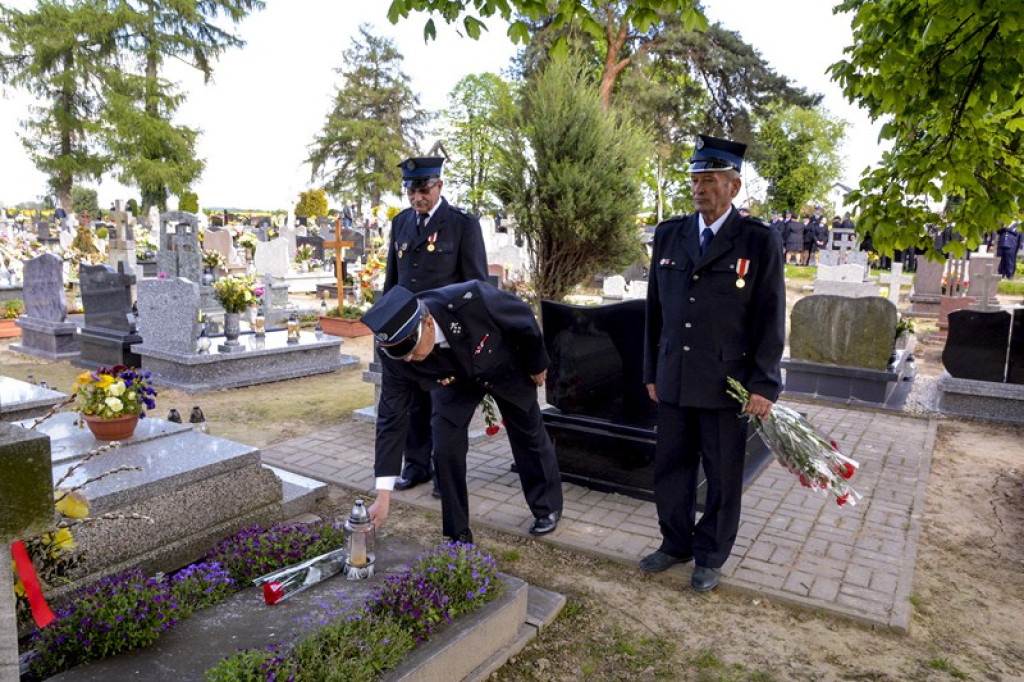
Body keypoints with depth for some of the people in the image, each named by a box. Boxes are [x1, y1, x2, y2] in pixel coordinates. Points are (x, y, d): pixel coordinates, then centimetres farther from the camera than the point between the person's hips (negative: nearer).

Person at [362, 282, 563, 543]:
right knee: (445, 448, -11)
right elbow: (392, 418, -27)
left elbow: (524, 319, -25)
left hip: (508, 367, -1)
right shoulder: (396, 356, -33)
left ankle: (548, 508, 38)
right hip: (457, 381, 1)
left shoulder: (470, 300, -44)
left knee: (530, 438, 13)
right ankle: (458, 535, 9)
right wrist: (383, 496, -30)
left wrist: (537, 363, -8)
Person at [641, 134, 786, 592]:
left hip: (728, 384, -4)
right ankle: (676, 544, 33)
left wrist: (764, 385, -10)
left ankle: (711, 558, 28)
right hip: (674, 380, 4)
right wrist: (651, 372, 10)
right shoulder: (669, 234, 7)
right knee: (670, 468, 13)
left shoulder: (759, 241, -5)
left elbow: (771, 319, -5)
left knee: (722, 477, 9)